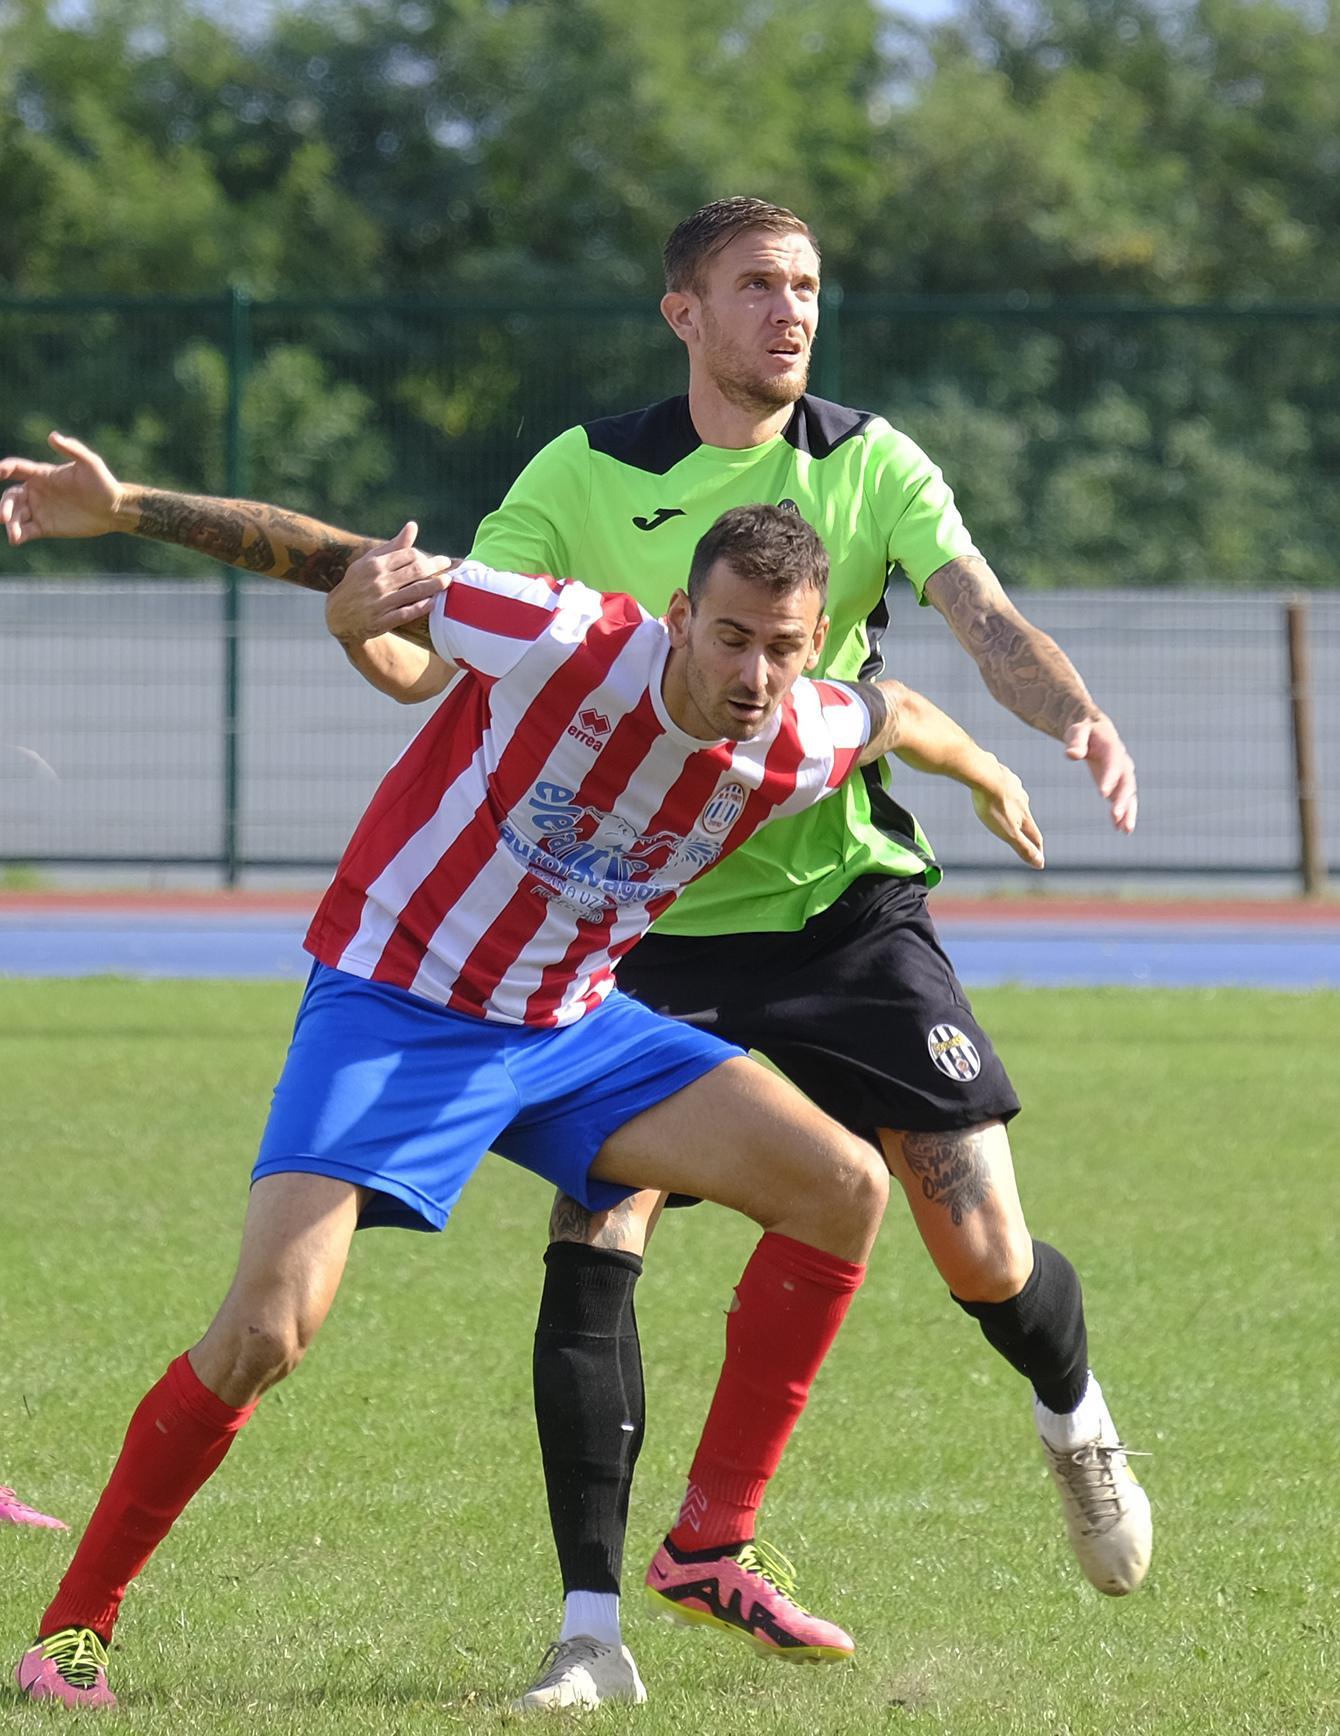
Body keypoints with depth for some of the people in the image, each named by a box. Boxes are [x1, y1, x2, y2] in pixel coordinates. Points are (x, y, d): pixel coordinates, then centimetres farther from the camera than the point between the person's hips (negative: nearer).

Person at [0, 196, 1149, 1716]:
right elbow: (431, 661, -4)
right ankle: (592, 1628, -10)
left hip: (849, 905, 0)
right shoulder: (585, 476, -2)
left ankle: (1075, 1423, 33)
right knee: (592, 1246, -16)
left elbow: (982, 617, -15)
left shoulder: (870, 465, -2)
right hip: (652, 921, 0)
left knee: (984, 1256, -3)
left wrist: (1079, 720, -36)